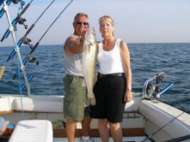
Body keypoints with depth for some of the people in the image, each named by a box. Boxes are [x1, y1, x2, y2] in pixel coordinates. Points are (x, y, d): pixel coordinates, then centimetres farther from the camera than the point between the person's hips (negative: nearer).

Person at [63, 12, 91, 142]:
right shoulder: (71, 39, -12)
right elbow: (74, 49, -40)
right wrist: (82, 41, -59)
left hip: (88, 80, 8)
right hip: (75, 80, -8)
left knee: (88, 114, 18)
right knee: (73, 116, -4)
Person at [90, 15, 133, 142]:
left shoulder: (121, 44, -3)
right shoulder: (98, 46, 9)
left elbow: (128, 68, -6)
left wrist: (128, 89, -12)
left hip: (116, 83, -4)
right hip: (100, 83, 5)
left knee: (114, 122, -1)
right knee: (101, 120, 9)